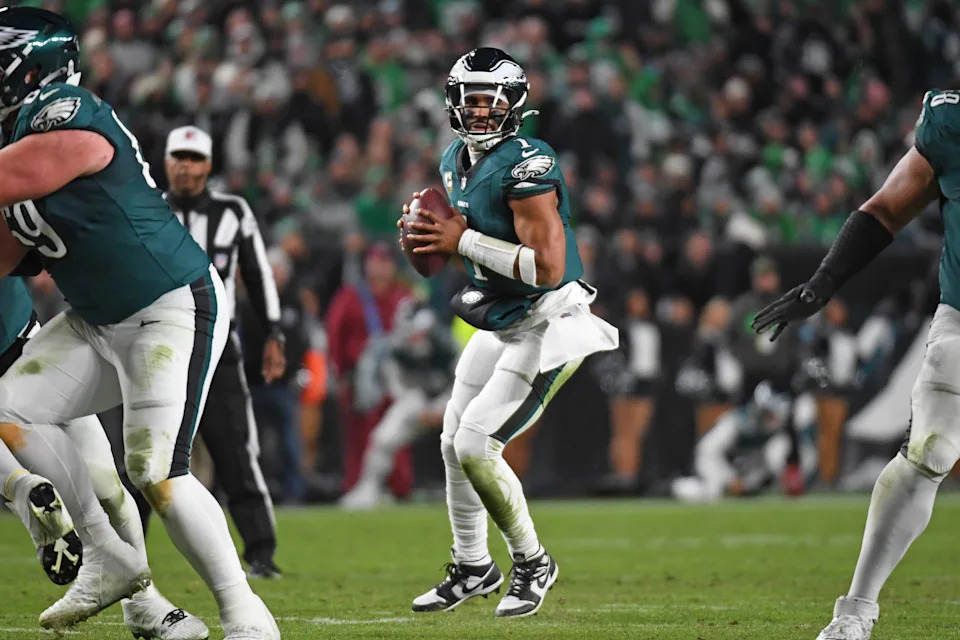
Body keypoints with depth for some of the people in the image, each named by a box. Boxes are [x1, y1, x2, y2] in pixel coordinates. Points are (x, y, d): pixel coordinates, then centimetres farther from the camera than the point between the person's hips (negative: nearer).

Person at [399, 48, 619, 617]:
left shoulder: (526, 166, -24)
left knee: (475, 446, -13)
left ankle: (533, 563, 7)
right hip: (500, 326, 9)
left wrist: (463, 241, -26)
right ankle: (473, 567, 33)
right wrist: (435, 237, -2)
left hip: (547, 327, -9)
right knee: (454, 443, 14)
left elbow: (548, 267, -30)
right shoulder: (457, 161, 6)